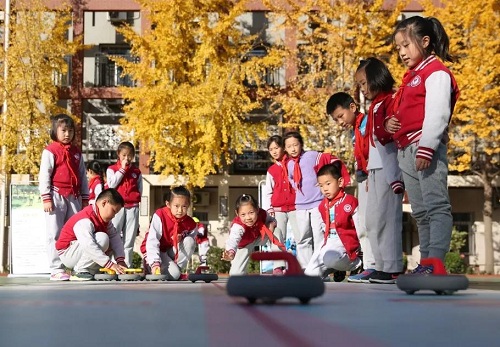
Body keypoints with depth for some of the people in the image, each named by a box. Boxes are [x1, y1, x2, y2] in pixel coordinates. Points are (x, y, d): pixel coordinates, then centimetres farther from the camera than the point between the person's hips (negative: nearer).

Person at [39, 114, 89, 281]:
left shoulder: (76, 152, 16)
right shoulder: (50, 151, -1)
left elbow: (83, 177, 18)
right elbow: (44, 176, -6)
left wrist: (85, 199, 14)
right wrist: (46, 199, -12)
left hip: (74, 197, 5)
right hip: (57, 196, -5)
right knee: (55, 234, -3)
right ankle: (56, 270, -2)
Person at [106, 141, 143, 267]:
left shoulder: (137, 171, 14)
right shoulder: (111, 169, 7)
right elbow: (111, 184, -8)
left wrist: (135, 198, 1)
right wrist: (122, 169, -5)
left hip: (133, 207, 2)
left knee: (129, 240, 3)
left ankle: (127, 265, 6)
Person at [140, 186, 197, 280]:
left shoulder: (191, 224, -9)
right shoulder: (160, 216, -23)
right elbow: (152, 242, -30)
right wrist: (155, 263, -42)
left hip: (171, 252, 5)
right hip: (155, 252, -5)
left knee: (190, 241, -20)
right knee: (173, 275, -27)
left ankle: (177, 268, -7)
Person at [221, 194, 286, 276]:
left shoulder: (262, 214, -32)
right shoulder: (237, 226, -47)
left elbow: (272, 220, -8)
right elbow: (233, 239, -67)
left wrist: (272, 224, -33)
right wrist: (231, 252, -90)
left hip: (259, 238, 3)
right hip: (243, 245, -3)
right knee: (236, 271, -17)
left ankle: (278, 268, -18)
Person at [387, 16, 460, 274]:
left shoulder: (436, 72, -4)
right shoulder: (410, 77, 24)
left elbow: (437, 114, -15)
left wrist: (426, 148, -24)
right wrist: (390, 121, 4)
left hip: (426, 148, -10)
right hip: (406, 151, 10)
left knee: (437, 206, -12)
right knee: (420, 211, 9)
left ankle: (435, 262, -17)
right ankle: (426, 262, 12)